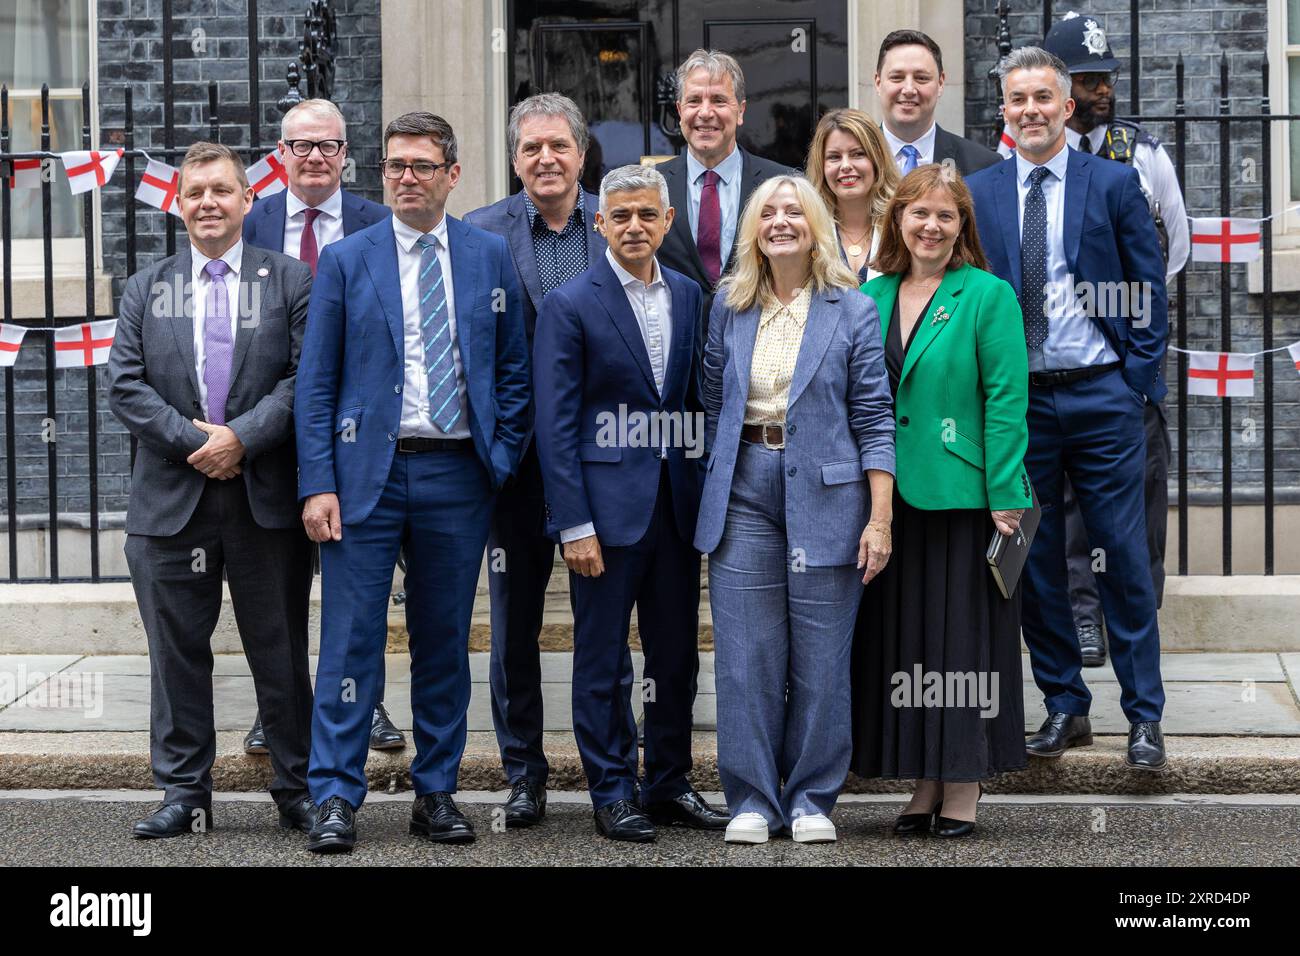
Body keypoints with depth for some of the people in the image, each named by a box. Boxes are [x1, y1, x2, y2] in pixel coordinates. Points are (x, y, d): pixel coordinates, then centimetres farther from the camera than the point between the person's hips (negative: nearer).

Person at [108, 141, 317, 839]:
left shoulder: (291, 282, 5)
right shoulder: (145, 290, 12)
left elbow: (303, 378, -4)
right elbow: (125, 386, 3)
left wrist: (242, 436, -15)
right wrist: (191, 439, -10)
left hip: (266, 495, -2)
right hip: (171, 496, 2)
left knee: (280, 652, 5)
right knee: (177, 652, 6)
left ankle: (298, 792, 14)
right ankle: (184, 794, 15)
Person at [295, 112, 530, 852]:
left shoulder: (490, 256, 7)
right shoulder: (347, 260, 3)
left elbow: (513, 369, 11)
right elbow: (317, 382, 0)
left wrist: (501, 460, 1)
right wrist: (318, 483, -8)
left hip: (458, 475, 2)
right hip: (367, 472, -2)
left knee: (446, 643, 8)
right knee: (352, 641, -3)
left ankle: (437, 793, 18)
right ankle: (337, 799, 2)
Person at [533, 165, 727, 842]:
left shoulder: (690, 297, 9)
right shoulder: (570, 305, -5)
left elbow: (698, 400, 13)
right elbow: (555, 423, -8)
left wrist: (709, 496, 4)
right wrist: (575, 524, -14)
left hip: (678, 503, 5)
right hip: (609, 504, -5)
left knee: (677, 654, 11)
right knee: (603, 660, 3)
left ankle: (669, 786, 23)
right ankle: (612, 794, 12)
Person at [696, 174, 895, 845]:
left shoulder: (853, 311, 1)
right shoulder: (730, 308, 10)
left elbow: (873, 419, -1)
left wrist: (880, 519, -7)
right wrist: (711, 492, 9)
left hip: (825, 492, -2)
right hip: (745, 490, 2)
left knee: (820, 657, 1)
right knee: (745, 655, 1)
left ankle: (811, 800, 13)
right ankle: (751, 800, 10)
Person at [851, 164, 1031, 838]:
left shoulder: (988, 296, -4)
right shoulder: (872, 297, 10)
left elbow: (1006, 401, -8)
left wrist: (1005, 498, -14)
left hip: (962, 496, -5)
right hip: (889, 498, 5)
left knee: (964, 633, -1)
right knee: (901, 636, 7)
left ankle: (963, 787, 7)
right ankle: (925, 782, 16)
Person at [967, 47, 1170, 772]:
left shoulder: (1114, 183, 2)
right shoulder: (978, 194, 7)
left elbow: (1150, 290, 3)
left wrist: (1139, 379, -4)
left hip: (1101, 394, -2)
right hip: (1016, 399, 2)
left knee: (1125, 557, -1)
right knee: (1036, 562, 7)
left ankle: (1145, 717, 7)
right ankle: (1066, 707, 18)